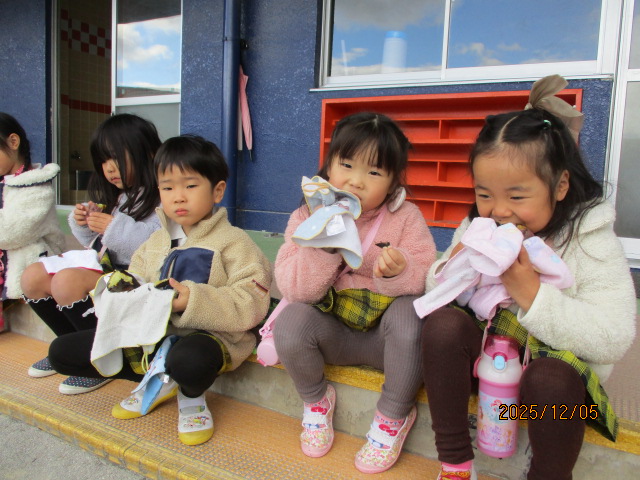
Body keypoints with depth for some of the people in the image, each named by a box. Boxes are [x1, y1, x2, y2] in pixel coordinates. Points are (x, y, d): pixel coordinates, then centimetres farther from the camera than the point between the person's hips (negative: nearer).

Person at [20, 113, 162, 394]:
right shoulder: (115, 198, 19)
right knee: (33, 277, 3)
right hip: (101, 265, 10)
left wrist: (116, 227, -24)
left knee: (67, 281, -30)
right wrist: (82, 225, 7)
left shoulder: (161, 202, -11)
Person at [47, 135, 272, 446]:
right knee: (62, 351, 1)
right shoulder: (156, 242, 13)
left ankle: (191, 396, -3)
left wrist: (193, 300, -28)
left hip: (208, 336, -6)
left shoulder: (232, 242, -7)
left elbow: (252, 304, -17)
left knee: (188, 359, -42)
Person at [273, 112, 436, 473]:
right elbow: (295, 289, -16)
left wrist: (399, 272, -35)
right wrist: (325, 244, -31)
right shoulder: (306, 216, -6)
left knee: (409, 314, -32)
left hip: (385, 334, -1)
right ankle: (316, 400, 6)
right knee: (291, 321, -27)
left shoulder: (406, 217, -8)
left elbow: (427, 282, -13)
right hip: (333, 331, 2)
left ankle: (394, 416, -6)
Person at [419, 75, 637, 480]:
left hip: (559, 364, -3)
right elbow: (433, 294, 1)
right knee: (442, 322, -24)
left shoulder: (593, 242, -12)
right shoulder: (477, 229, -1)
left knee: (551, 379, -35)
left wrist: (532, 294, -30)